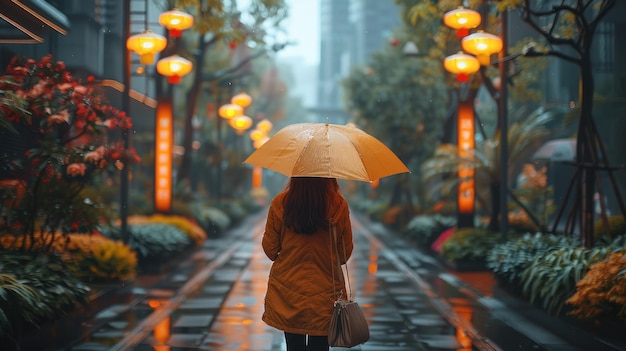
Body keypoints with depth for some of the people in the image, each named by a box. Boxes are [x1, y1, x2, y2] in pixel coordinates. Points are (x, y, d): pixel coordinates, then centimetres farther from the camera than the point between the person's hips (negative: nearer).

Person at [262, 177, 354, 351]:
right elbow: (345, 253, -3)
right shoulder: (339, 206, -13)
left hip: (287, 293, 1)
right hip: (325, 293, -1)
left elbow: (270, 251, -3)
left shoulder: (279, 204, -12)